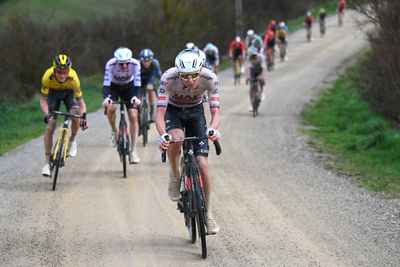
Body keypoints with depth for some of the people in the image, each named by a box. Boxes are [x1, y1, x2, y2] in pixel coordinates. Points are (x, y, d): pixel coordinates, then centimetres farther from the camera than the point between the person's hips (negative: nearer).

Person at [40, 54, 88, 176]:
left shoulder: (73, 78, -37)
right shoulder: (47, 77, -37)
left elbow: (80, 100, -27)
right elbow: (43, 99, -26)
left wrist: (83, 116, -44)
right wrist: (47, 115, -42)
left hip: (68, 93, 0)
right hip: (53, 93, 0)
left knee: (76, 116, -27)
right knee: (49, 126, -11)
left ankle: (72, 141, 4)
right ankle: (47, 163, -3)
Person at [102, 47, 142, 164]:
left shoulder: (135, 64, -31)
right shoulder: (111, 65, -33)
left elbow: (137, 84, -33)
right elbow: (106, 84, -36)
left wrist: (137, 97, -52)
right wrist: (106, 98, -55)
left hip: (129, 87, 1)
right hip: (114, 87, 0)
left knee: (133, 116, -14)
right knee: (111, 108, -30)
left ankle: (133, 151, -8)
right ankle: (114, 131, 0)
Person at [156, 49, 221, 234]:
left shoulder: (209, 78, -30)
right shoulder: (168, 78, -34)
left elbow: (215, 112, -28)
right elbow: (160, 112, -36)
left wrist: (213, 129, -51)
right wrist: (162, 135, -55)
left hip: (195, 112, 1)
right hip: (173, 111, -1)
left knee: (202, 164, -11)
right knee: (175, 138, -36)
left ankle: (208, 214, 3)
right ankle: (174, 176, -7)